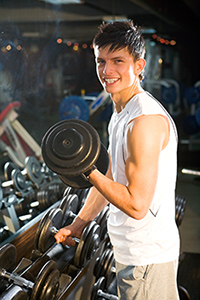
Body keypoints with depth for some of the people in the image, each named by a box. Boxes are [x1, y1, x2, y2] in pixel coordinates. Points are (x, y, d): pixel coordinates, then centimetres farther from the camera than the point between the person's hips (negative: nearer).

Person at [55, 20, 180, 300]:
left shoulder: (146, 119, -24)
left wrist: (87, 169, -21)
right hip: (130, 250, 10)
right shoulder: (121, 113, 8)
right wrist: (79, 223, 15)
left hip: (147, 256, -10)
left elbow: (137, 204, -27)